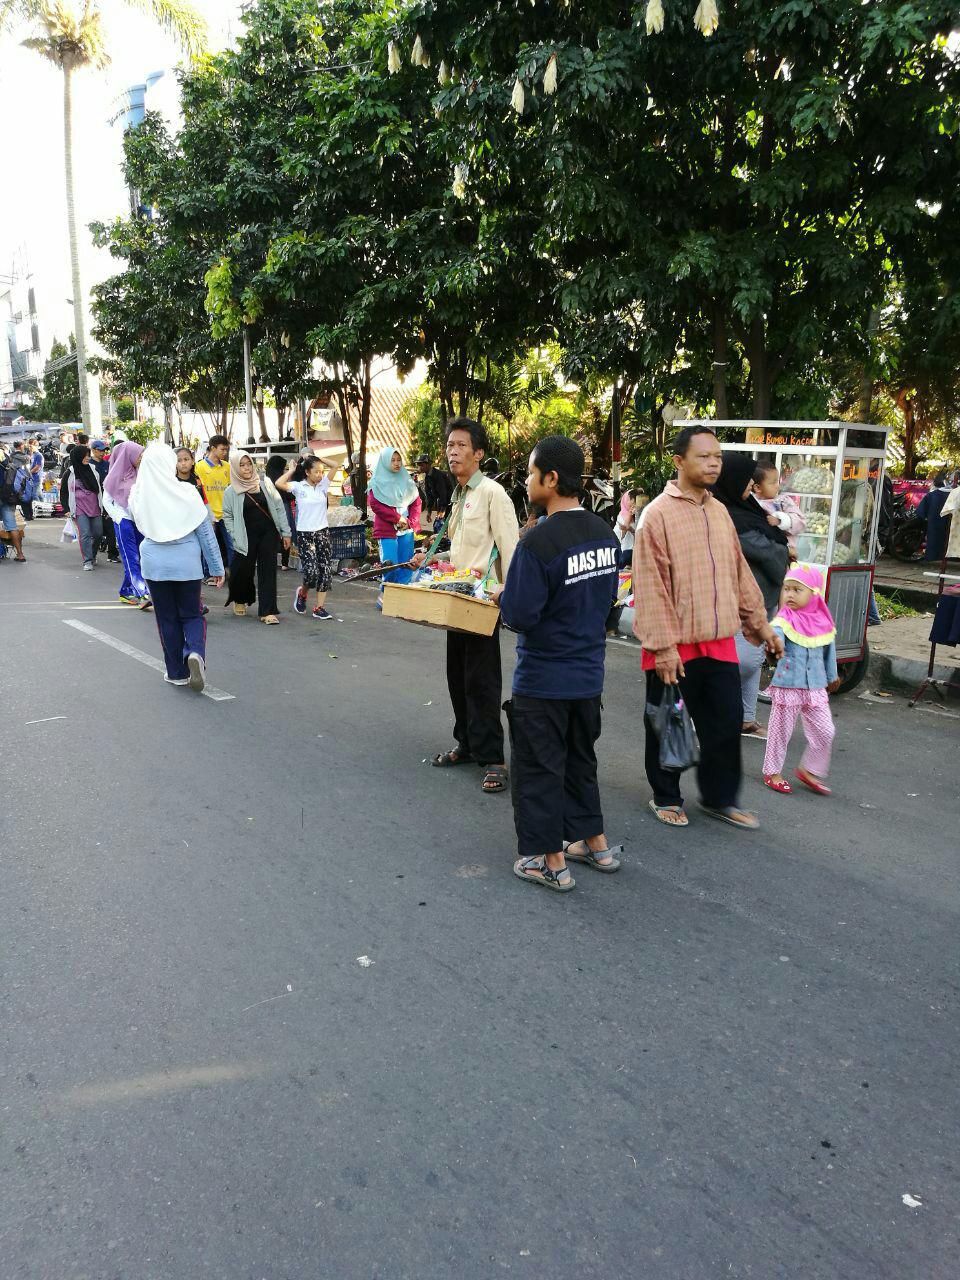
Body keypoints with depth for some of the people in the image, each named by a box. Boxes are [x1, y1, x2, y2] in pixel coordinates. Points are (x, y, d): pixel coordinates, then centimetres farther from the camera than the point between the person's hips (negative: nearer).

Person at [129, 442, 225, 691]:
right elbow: (206, 533, -5)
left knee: (167, 618, 13)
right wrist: (217, 567, 2)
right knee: (192, 615, 12)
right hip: (187, 564, -1)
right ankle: (195, 652, -15)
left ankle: (176, 672, 16)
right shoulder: (187, 493, -9)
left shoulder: (138, 496, -5)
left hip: (154, 564, 2)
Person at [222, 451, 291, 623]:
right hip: (246, 537, -1)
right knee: (243, 571, 4)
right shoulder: (231, 492, 0)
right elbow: (228, 516, 3)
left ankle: (267, 611, 0)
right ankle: (240, 599, 36)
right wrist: (236, 538, -7)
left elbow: (278, 507, 5)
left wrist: (285, 532, 2)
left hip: (268, 533, 1)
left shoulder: (264, 483, 3)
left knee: (267, 572, -2)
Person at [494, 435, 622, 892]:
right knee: (580, 760, 23)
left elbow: (519, 616, -23)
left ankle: (551, 861, 18)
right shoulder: (605, 534, 0)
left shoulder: (538, 542, -23)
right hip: (589, 674, 7)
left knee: (538, 769, 8)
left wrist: (503, 596, -3)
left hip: (543, 680, -7)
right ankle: (594, 842, 34)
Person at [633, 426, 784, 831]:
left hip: (719, 642, 6)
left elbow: (740, 574, 17)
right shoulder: (659, 513, -12)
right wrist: (663, 646, -17)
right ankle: (666, 798, 28)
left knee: (726, 724, 12)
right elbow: (650, 586, -15)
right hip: (676, 646, -6)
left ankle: (719, 798, 30)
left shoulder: (719, 511, 10)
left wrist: (760, 624, 16)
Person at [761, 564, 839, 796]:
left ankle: (809, 770, 24)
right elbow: (776, 635, -32)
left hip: (816, 687, 4)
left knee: (825, 731, 5)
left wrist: (832, 676, 28)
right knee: (781, 731, 6)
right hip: (788, 686, -4)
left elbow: (829, 651, 17)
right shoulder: (785, 620, -11)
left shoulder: (823, 620, 3)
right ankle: (772, 772, 22)